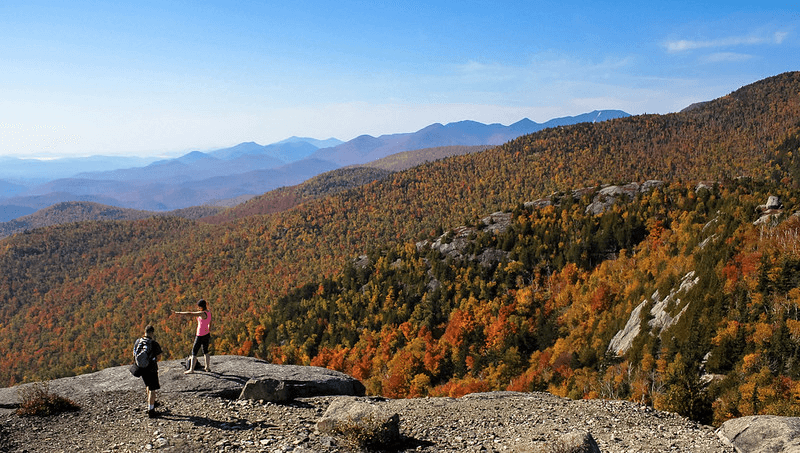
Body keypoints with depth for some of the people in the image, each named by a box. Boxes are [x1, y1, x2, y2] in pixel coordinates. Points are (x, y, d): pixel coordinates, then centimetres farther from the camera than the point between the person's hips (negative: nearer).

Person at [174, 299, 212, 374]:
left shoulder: (202, 313, -22)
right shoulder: (209, 312, 4)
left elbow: (189, 314, -27)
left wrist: (178, 313, -21)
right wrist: (209, 332, 26)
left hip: (200, 336, -8)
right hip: (206, 334, 8)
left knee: (194, 352, 1)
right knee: (205, 352, 19)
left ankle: (191, 369, 4)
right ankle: (208, 367, 23)